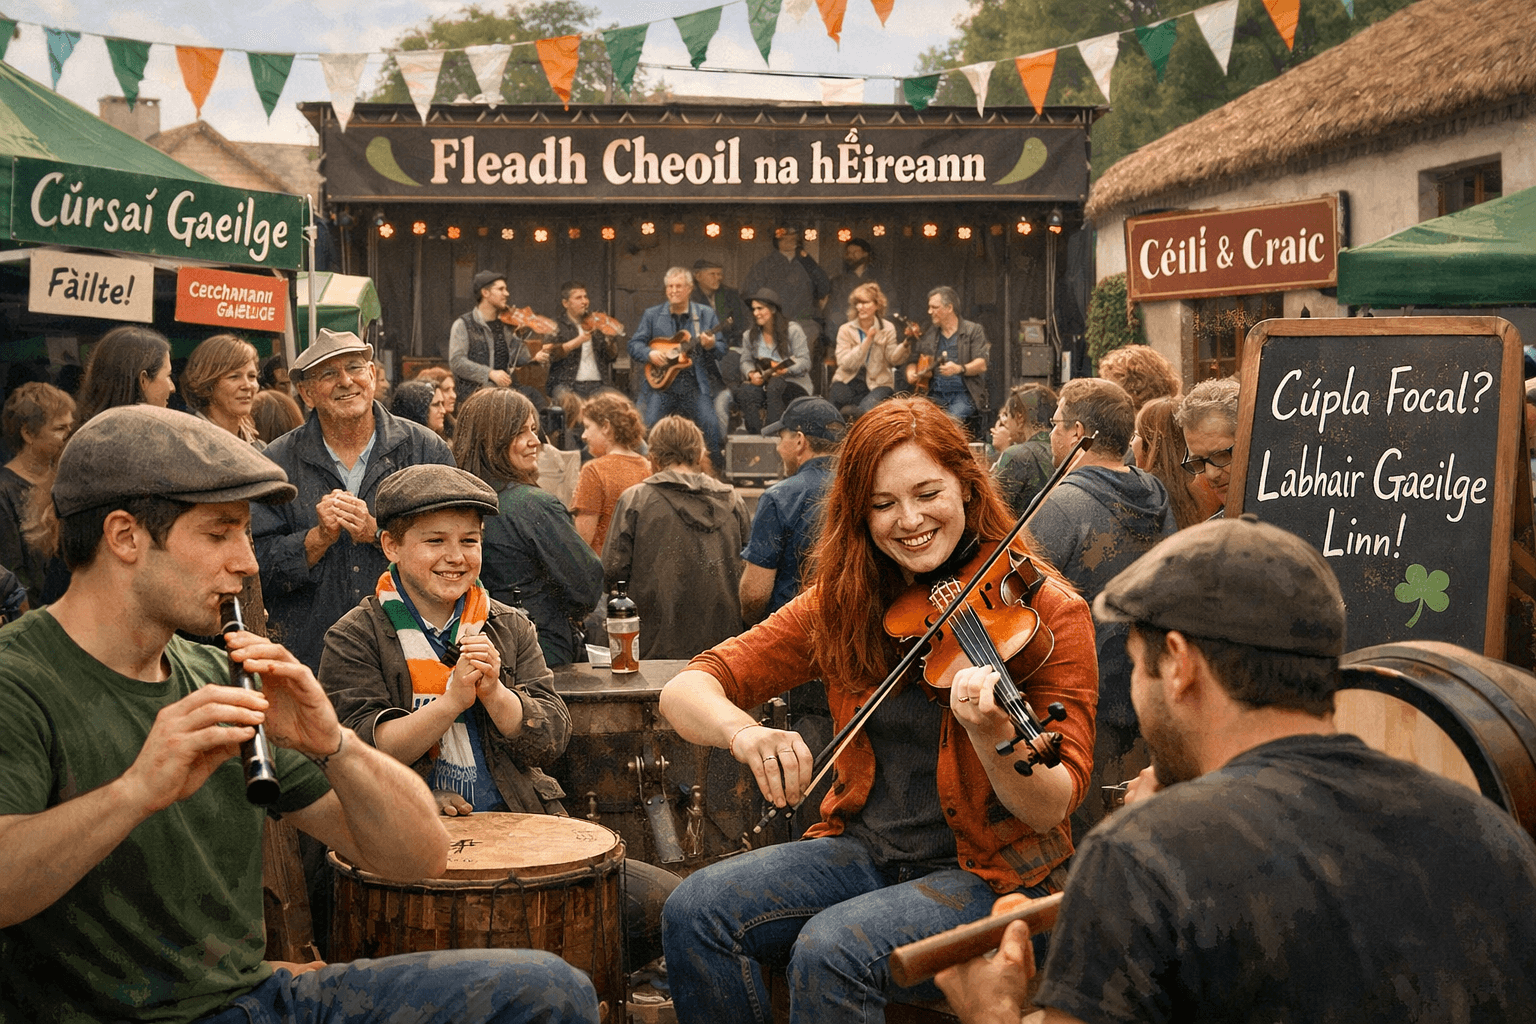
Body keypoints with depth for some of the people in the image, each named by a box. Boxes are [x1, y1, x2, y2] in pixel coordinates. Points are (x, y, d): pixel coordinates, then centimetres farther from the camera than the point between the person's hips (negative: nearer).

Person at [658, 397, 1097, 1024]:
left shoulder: (1047, 612, -10)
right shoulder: (841, 603, 2)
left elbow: (1052, 808, -16)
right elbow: (686, 690, -4)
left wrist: (992, 736, -38)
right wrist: (741, 731, -28)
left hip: (992, 874, -4)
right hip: (864, 849, 5)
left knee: (831, 950, -31)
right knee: (694, 913, -19)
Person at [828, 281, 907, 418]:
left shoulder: (887, 328, 2)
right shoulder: (846, 330, -1)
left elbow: (893, 359, -8)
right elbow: (845, 363, -13)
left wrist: (906, 344, -28)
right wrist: (867, 341, -22)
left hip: (877, 383, -1)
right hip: (848, 381, 1)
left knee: (867, 408, -32)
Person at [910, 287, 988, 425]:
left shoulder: (973, 331, 7)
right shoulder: (928, 335, 21)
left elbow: (981, 365, -4)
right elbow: (913, 361, 26)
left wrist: (959, 369, -23)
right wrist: (911, 373, 1)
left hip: (963, 393, -3)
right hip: (935, 394, 3)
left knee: (954, 417, -34)